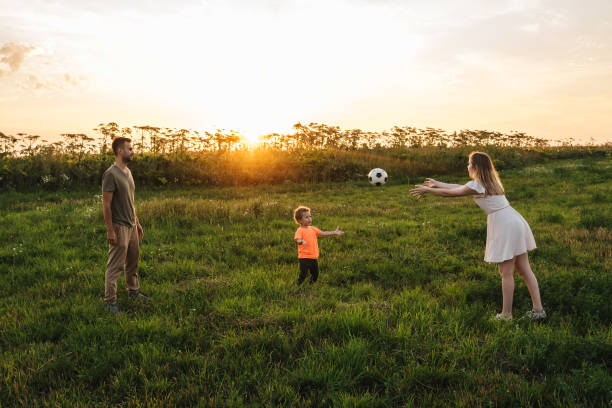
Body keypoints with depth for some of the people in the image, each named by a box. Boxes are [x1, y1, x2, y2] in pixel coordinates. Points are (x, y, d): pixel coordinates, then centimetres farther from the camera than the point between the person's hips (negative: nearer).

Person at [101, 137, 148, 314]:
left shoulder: (128, 172, 12)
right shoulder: (110, 174, -16)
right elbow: (106, 204, -18)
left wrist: (137, 223, 19)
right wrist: (110, 230, -21)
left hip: (132, 226, 9)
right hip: (119, 227, -9)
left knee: (133, 261, 19)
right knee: (115, 266, -3)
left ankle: (133, 291, 33)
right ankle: (110, 300, 5)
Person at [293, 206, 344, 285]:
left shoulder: (312, 229, 12)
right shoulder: (300, 230, -11)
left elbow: (323, 233, 16)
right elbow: (298, 239, -26)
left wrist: (335, 232, 11)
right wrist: (301, 241, -50)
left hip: (314, 257, 7)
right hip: (304, 257, -7)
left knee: (315, 274, 16)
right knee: (303, 274, -6)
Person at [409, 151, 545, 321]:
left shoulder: (477, 185, -9)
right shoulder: (489, 181, 18)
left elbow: (451, 193, 0)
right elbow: (459, 187, 26)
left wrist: (427, 190, 13)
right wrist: (437, 183, 34)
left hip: (504, 224, -9)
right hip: (514, 221, 9)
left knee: (506, 274, -1)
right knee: (525, 269, 10)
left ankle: (506, 315, 7)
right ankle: (538, 310, 13)